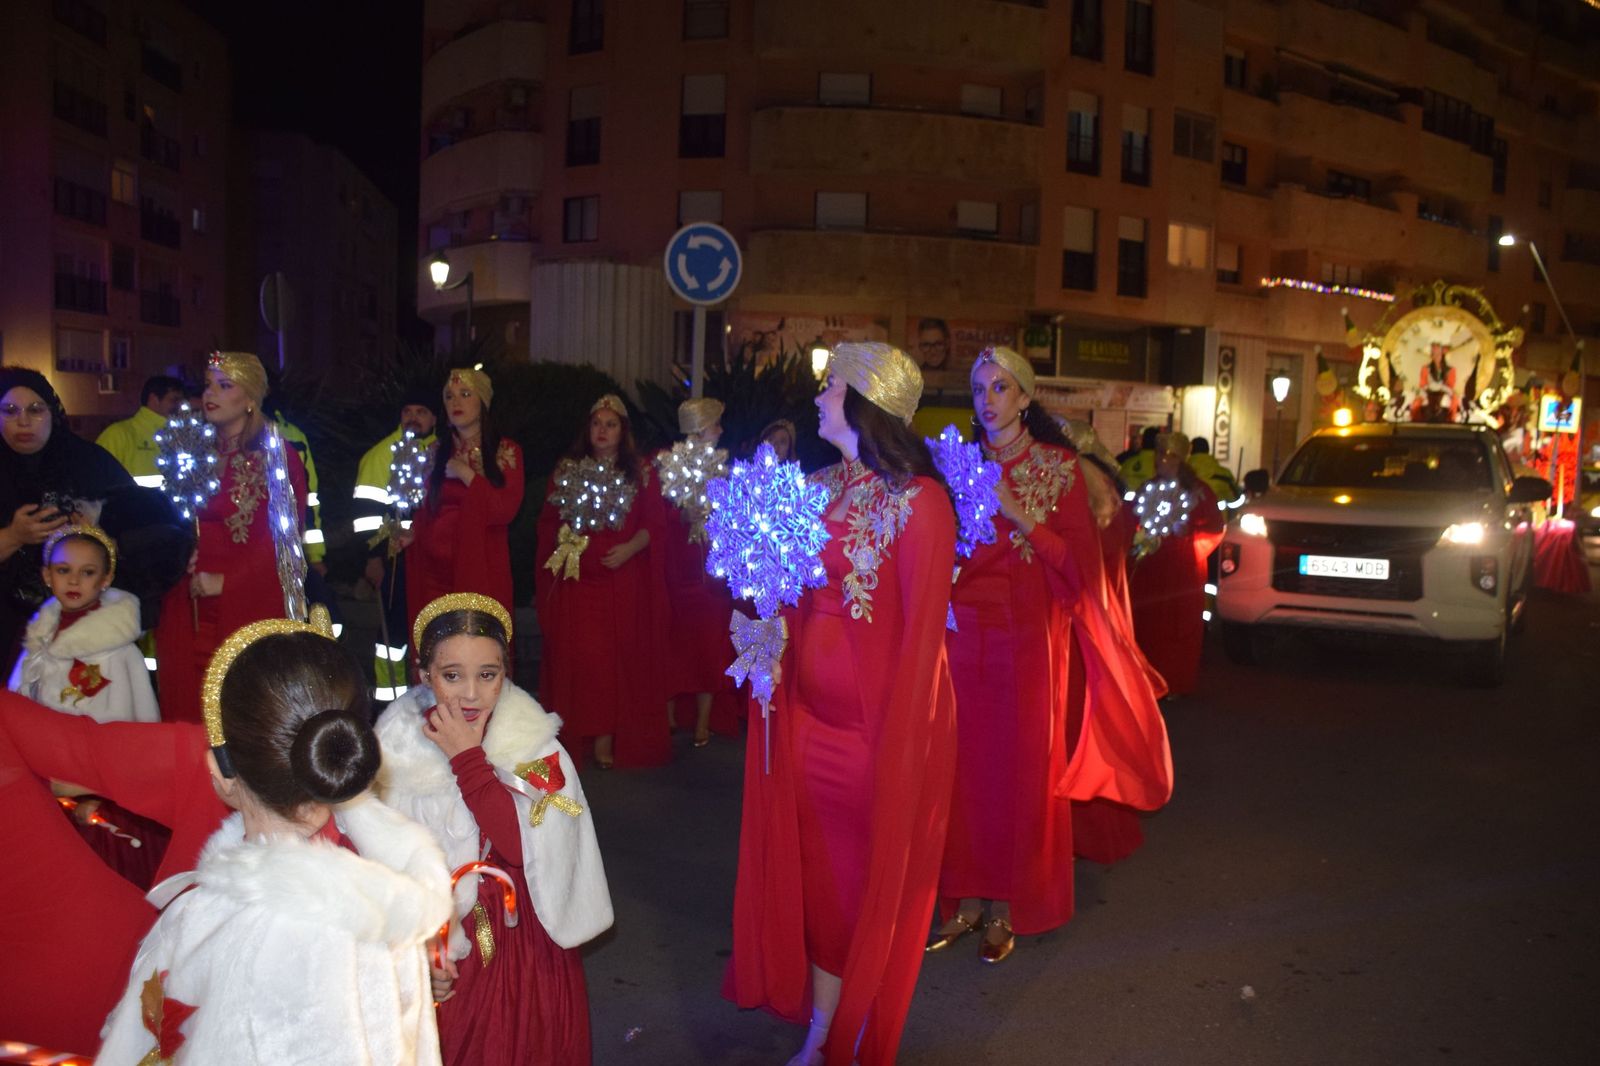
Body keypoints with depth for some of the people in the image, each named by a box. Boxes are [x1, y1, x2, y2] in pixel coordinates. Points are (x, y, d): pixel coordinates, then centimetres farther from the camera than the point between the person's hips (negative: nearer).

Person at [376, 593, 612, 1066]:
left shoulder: (535, 744, -12)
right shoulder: (396, 748, -11)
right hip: (438, 952, 0)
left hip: (527, 951, 0)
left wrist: (468, 760, -24)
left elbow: (529, 846, -24)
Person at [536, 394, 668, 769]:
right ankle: (577, 736, 2)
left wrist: (629, 548, -13)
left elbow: (654, 522, 2)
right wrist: (561, 544, -3)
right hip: (576, 575, 1)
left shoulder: (641, 473, 8)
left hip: (622, 577, -1)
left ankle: (610, 738, 2)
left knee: (618, 655, -3)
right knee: (576, 653, -5)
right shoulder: (566, 470, 13)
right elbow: (548, 520, 14)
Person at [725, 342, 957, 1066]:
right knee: (814, 873, 14)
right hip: (810, 711, 6)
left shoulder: (918, 501, -14)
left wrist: (899, 735, -15)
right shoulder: (820, 488, 6)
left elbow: (922, 627, -15)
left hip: (877, 725, -6)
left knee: (864, 878, 11)